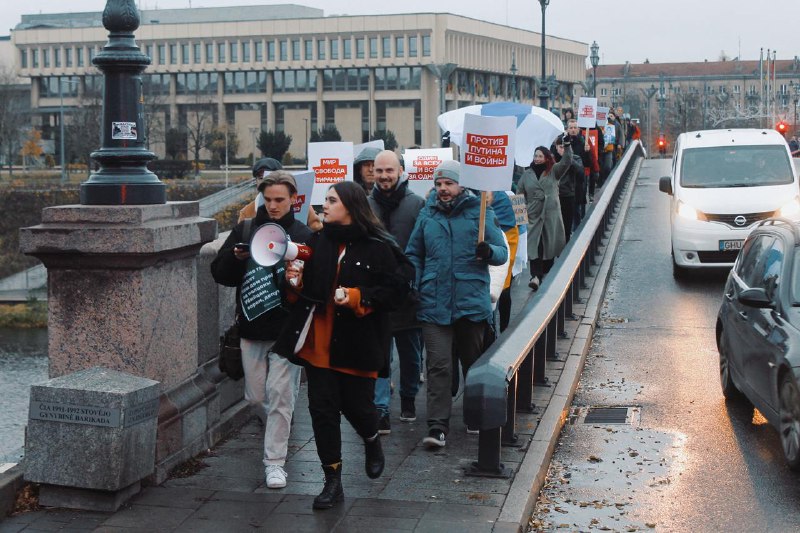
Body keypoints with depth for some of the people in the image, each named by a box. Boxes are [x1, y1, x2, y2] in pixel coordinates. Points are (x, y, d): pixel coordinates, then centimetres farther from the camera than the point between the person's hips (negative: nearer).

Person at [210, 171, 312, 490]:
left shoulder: (303, 235, 1)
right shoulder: (245, 230, 8)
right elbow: (220, 274, 7)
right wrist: (235, 257, -13)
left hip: (286, 330, -3)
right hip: (251, 328, 3)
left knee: (280, 395, -5)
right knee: (255, 396, 9)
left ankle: (275, 461, 3)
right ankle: (277, 427, 39)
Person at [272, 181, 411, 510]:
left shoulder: (378, 246, -8)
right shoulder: (318, 242, 6)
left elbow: (397, 287, -10)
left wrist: (358, 298, -19)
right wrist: (296, 282, -6)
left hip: (358, 343, -4)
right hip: (318, 341, 4)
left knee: (357, 405, 4)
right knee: (322, 409, 1)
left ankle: (372, 442, 42)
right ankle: (333, 482, 13)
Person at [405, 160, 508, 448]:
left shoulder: (480, 212, 1)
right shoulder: (427, 214, 9)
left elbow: (502, 251, 1)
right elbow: (414, 255, 18)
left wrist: (489, 252, -21)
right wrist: (413, 286, 5)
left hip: (471, 303, -1)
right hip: (434, 304, 1)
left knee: (474, 363, 14)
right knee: (438, 365, -7)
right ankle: (437, 426, -6)